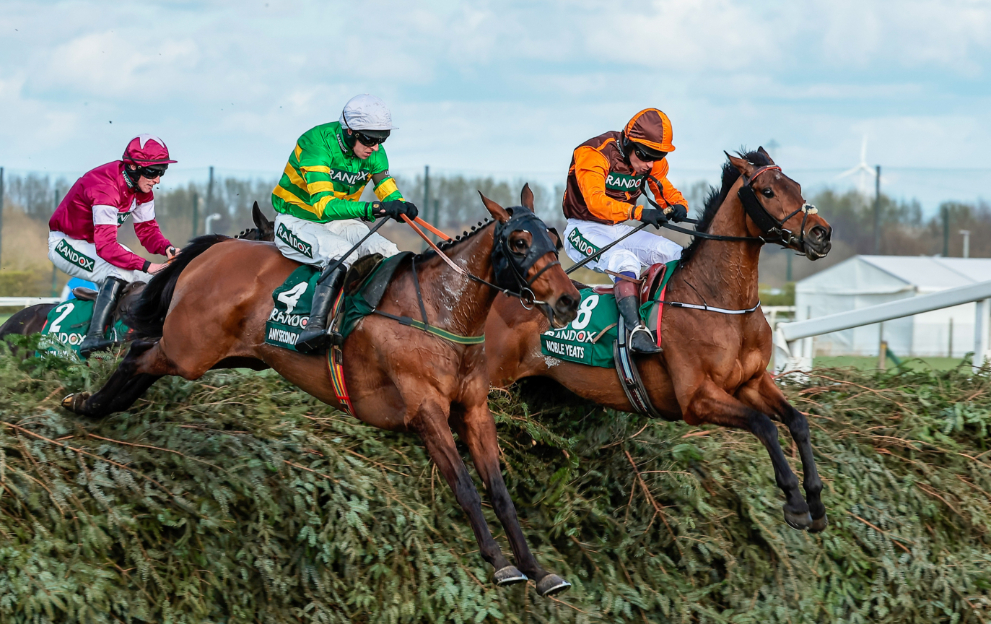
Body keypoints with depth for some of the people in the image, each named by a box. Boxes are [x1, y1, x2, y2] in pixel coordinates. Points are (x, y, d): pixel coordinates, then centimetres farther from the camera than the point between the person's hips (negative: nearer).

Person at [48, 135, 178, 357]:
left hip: (94, 242, 9)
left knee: (155, 277, 1)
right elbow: (106, 247, -39)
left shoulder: (142, 189, -7)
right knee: (121, 273, -32)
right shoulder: (106, 188, -34)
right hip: (65, 244, -9)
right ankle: (93, 338, -38)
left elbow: (147, 230, -3)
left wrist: (166, 248, -25)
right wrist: (146, 266, -44)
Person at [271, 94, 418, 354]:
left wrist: (400, 207, -29)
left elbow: (389, 193, -2)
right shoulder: (317, 144, -26)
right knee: (343, 253, -36)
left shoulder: (374, 153, -4)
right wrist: (371, 209, -48)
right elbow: (323, 205, -35)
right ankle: (313, 328, -47)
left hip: (342, 224, 7)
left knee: (391, 254, -18)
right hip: (298, 222, -7)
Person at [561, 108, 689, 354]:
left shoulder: (652, 163, 1)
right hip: (584, 229, -7)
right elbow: (595, 201, -35)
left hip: (619, 231, 7)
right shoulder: (592, 155, -22)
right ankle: (636, 330, -45)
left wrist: (679, 207, -19)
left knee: (678, 255, -8)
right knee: (626, 261, -35)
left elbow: (667, 192, 7)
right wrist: (638, 212, -48)